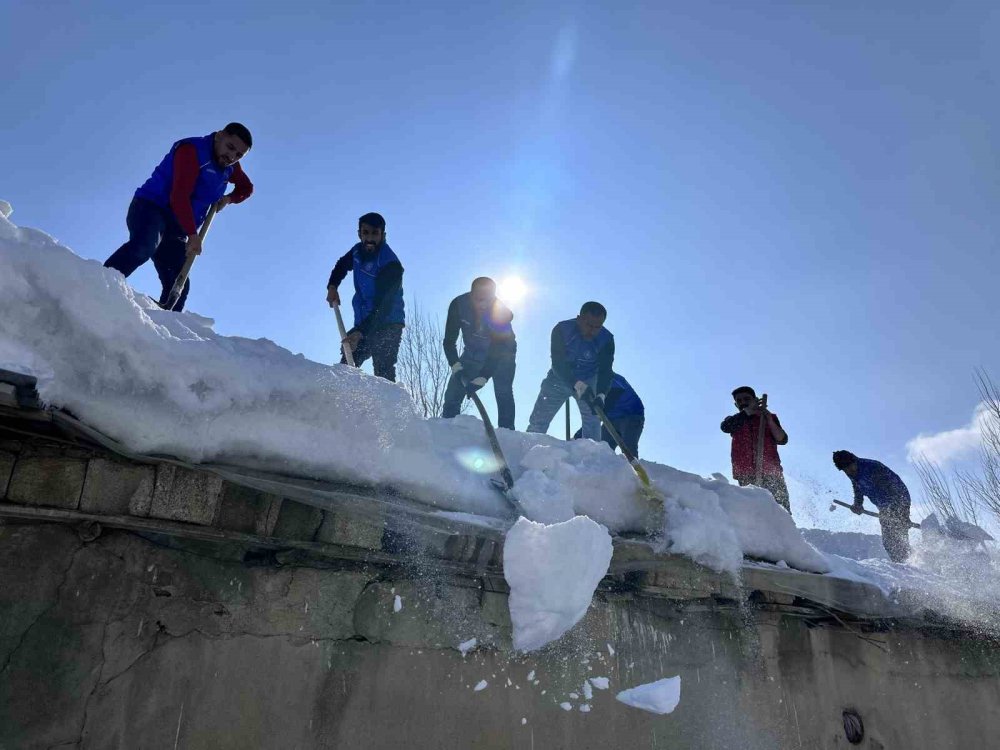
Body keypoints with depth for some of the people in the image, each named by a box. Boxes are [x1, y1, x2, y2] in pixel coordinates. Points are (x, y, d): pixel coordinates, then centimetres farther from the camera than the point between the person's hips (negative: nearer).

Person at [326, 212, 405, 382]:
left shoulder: (390, 264, -22)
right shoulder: (358, 251, 1)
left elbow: (383, 306, -30)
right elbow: (342, 265, 25)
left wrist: (360, 332, -40)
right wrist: (332, 286, 6)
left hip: (387, 325, -8)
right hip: (363, 323, 8)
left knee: (383, 373, -20)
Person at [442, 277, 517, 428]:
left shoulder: (502, 312, -32)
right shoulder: (458, 305, -25)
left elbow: (496, 352, -34)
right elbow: (449, 340, -19)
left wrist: (482, 378, -43)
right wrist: (456, 366, -33)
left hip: (501, 355, -3)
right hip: (472, 354, 3)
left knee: (503, 393, -20)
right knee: (452, 393, -5)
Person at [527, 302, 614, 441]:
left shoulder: (606, 339, -22)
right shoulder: (561, 330, -26)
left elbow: (605, 371, -26)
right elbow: (558, 362, -34)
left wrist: (601, 394, -45)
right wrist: (576, 384, -49)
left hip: (588, 381, 1)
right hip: (560, 378, -1)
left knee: (593, 424, -8)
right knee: (538, 420, -6)